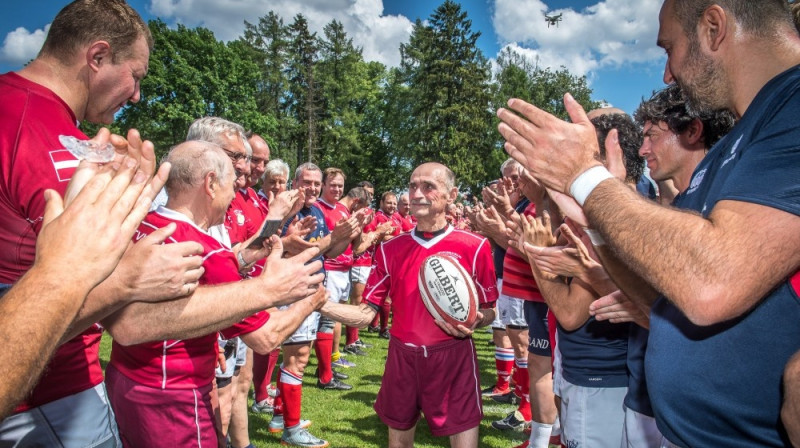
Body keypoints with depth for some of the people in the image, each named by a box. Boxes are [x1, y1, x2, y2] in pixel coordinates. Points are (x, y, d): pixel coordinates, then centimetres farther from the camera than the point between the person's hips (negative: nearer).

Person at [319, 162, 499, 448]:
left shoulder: (474, 247, -7)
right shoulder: (390, 249, 1)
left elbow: (489, 311, 2)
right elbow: (367, 313, -1)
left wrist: (473, 322, -20)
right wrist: (321, 304, -16)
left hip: (453, 358, -2)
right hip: (402, 357, 3)